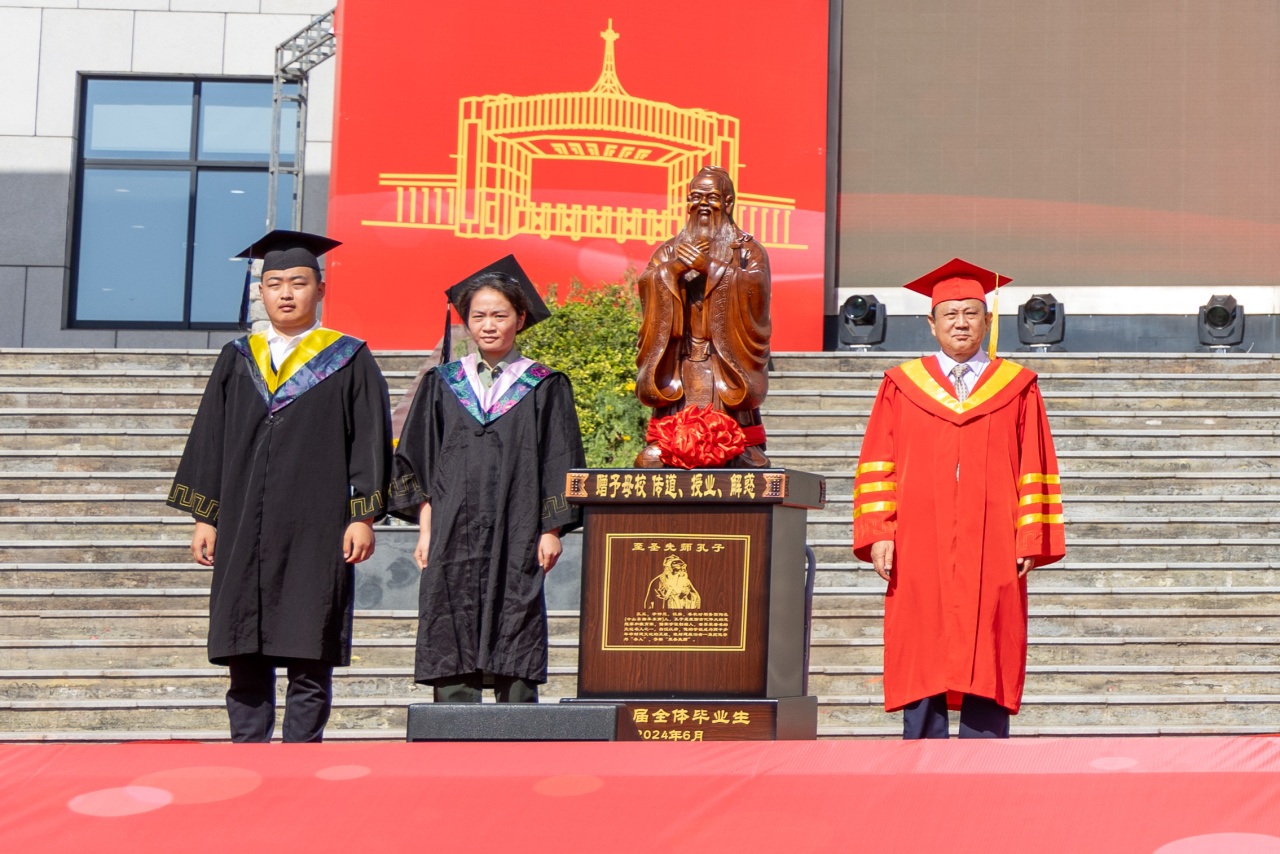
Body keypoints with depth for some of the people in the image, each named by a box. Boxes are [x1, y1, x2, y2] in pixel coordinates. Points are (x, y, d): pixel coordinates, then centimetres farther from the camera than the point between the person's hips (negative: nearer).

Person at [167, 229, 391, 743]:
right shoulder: (238, 360, 13)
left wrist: (363, 516, -7)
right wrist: (204, 517, 6)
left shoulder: (349, 362, 5)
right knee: (245, 656, 3)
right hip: (245, 530, 3)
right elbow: (209, 441, 13)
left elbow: (369, 443, 1)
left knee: (309, 655, -2)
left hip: (316, 528, -3)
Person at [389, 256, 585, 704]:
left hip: (516, 536, -2)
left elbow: (560, 465, 4)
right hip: (453, 533, 2)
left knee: (516, 650, -4)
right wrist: (426, 529, 2)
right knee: (452, 646, -2)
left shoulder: (545, 388, 7)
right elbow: (417, 461, 11)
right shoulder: (442, 384, 12)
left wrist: (551, 531, -4)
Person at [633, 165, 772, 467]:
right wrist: (673, 269, -14)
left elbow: (754, 284, -8)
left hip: (728, 360, -2)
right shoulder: (671, 249, 19)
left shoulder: (747, 249, 11)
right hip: (678, 361, 2)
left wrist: (709, 267, -14)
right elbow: (645, 284, 4)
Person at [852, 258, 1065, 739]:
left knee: (986, 662, -3)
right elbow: (878, 466, 7)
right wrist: (879, 534, -4)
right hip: (919, 552, 1)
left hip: (991, 552, 0)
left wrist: (1029, 540, -2)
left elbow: (1034, 469, 7)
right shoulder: (903, 386, 11)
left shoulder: (1016, 387, 10)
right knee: (921, 662, -1)